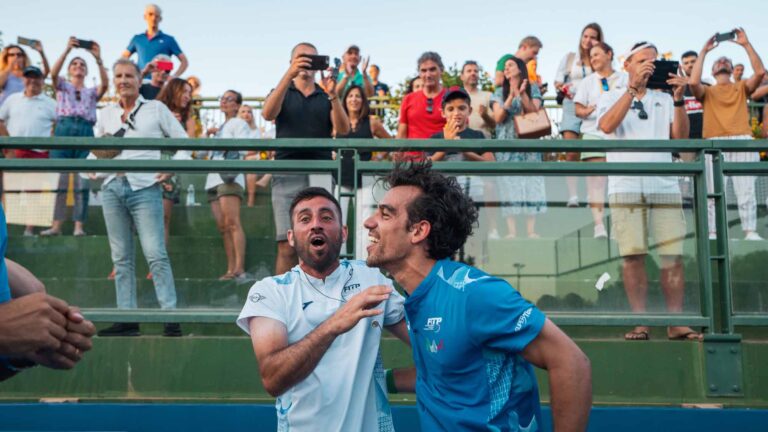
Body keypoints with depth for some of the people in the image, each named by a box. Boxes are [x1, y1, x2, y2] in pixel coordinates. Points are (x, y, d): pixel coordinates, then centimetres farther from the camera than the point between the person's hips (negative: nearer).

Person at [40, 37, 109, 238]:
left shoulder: (92, 92, 22)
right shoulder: (62, 86, 20)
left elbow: (105, 84, 0)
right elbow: (53, 73, -3)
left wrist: (98, 59, -10)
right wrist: (67, 50, -11)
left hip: (85, 132, 1)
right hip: (64, 129, -1)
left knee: (82, 181, -5)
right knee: (59, 178, -6)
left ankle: (79, 226, -4)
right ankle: (56, 225, -5)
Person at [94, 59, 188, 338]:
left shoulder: (156, 109, 7)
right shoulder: (106, 114, 17)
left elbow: (183, 141, 7)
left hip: (145, 187, -4)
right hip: (112, 188, 5)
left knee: (156, 254, -11)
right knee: (121, 258, 6)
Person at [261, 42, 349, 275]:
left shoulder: (327, 98, 18)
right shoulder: (282, 93, 17)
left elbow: (343, 129, 1)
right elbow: (268, 114, -7)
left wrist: (333, 94, -13)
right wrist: (288, 75, -17)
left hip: (320, 175, 1)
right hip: (287, 175, -1)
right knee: (287, 247, -5)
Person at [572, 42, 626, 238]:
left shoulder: (625, 79, 13)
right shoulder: (587, 81, 16)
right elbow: (577, 109, 8)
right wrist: (586, 111, -14)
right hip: (594, 134, 0)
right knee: (595, 181, -7)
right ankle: (598, 224, -9)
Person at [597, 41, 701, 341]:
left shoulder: (663, 100, 19)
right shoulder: (611, 97, 12)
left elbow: (680, 136, 6)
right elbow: (607, 126, -11)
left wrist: (678, 99, -5)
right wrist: (633, 86, -14)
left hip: (665, 185, 3)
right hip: (626, 186, -3)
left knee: (673, 255, -2)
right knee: (633, 255, -5)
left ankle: (676, 322, 5)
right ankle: (640, 322, 2)